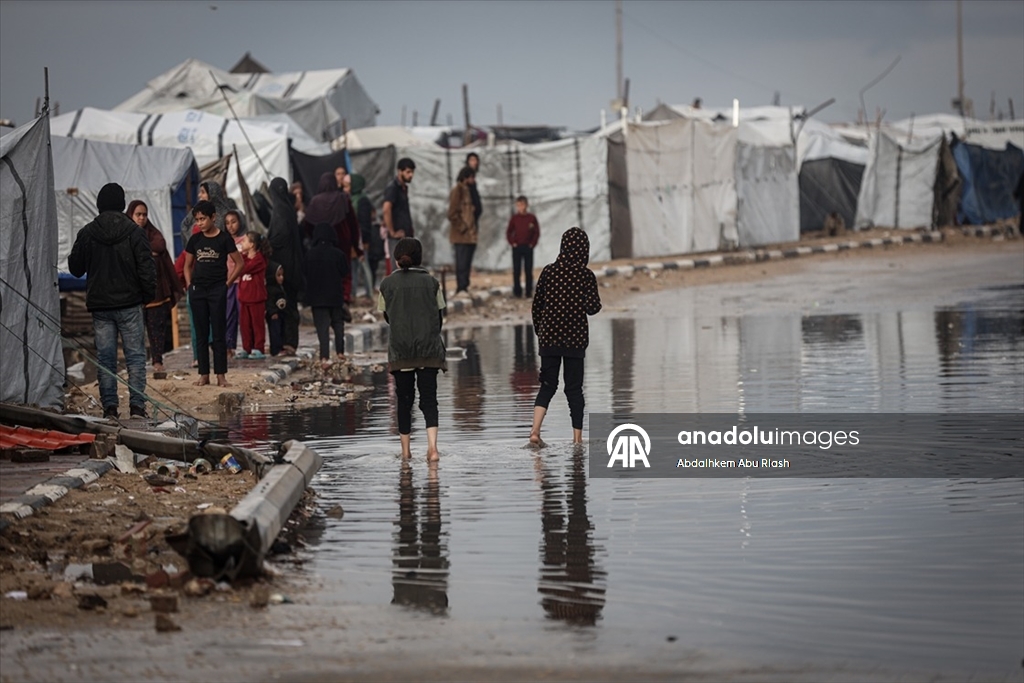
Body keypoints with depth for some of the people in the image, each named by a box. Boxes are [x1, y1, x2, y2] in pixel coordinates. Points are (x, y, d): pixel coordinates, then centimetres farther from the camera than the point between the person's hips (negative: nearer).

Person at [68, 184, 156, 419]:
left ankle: (109, 406, 3)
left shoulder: (87, 233, 0)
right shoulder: (133, 231, -6)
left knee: (105, 357, 5)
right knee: (135, 355, 2)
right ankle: (137, 405, -4)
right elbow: (146, 267, -8)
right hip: (129, 303, -2)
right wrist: (149, 294, 4)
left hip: (99, 305, 2)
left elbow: (75, 267, 9)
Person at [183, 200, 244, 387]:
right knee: (201, 334, 5)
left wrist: (227, 283, -4)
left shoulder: (224, 238, -3)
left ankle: (221, 375, 0)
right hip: (197, 290, 4)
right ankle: (204, 374, 9)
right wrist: (189, 285, 7)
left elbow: (239, 263, 1)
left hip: (217, 289, -4)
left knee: (218, 334, -2)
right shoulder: (195, 240, 8)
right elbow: (188, 265, 18)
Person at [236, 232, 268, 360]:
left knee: (257, 323, -1)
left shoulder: (259, 259, -14)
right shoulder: (244, 257, 13)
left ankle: (258, 349, 2)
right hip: (244, 296, 8)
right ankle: (247, 349, 16)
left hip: (256, 297, -8)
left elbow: (244, 268, -21)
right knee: (245, 324, 10)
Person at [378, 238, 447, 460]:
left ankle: (405, 450, 13)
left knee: (404, 400, 9)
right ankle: (432, 444, -18)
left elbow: (386, 316, 8)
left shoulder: (387, 284, -2)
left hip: (399, 350, 0)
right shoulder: (431, 282, -1)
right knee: (429, 398, 0)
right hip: (429, 349, 0)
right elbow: (439, 316, 6)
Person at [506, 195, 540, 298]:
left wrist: (532, 243, -5)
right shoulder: (514, 218, 3)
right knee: (516, 270, 1)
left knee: (528, 270, 1)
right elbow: (508, 232, 6)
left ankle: (529, 292, 5)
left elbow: (537, 232, 3)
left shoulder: (532, 218, 1)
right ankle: (517, 292, 5)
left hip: (528, 247, 0)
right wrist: (512, 242, -5)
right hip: (517, 247, 1)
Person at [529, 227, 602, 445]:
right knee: (574, 387, 7)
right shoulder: (586, 275, -8)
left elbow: (536, 306, 3)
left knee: (547, 384, 9)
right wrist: (595, 303, 11)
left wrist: (539, 331, 16)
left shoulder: (548, 271, 0)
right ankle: (577, 437, 10)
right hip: (575, 338, -2)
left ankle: (535, 429, -9)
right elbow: (592, 308, -12)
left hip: (549, 337, 2)